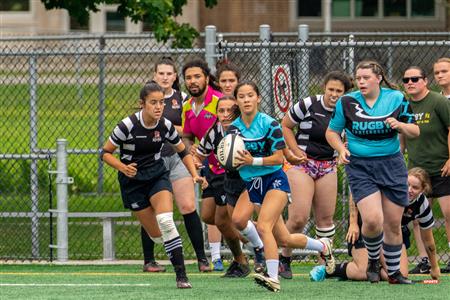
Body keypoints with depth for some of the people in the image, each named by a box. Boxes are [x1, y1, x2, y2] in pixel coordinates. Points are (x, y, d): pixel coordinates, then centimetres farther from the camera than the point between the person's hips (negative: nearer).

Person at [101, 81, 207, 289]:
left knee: (166, 222, -23)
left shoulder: (165, 126, -8)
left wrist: (195, 175, -5)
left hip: (158, 176, 1)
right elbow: (105, 153, -10)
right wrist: (123, 168, -26)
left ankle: (181, 276, -20)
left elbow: (183, 151, 8)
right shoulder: (128, 126, -19)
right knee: (156, 234, -2)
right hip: (133, 181, -1)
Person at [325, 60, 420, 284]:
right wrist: (341, 149, -9)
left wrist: (399, 125, -15)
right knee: (372, 219, -19)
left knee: (393, 223, 6)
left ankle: (394, 272, 23)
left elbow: (415, 132, 6)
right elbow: (332, 132, 10)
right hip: (360, 167, -2)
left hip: (391, 165, 2)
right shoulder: (346, 102, -2)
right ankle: (373, 260, 10)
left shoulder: (396, 99, 0)